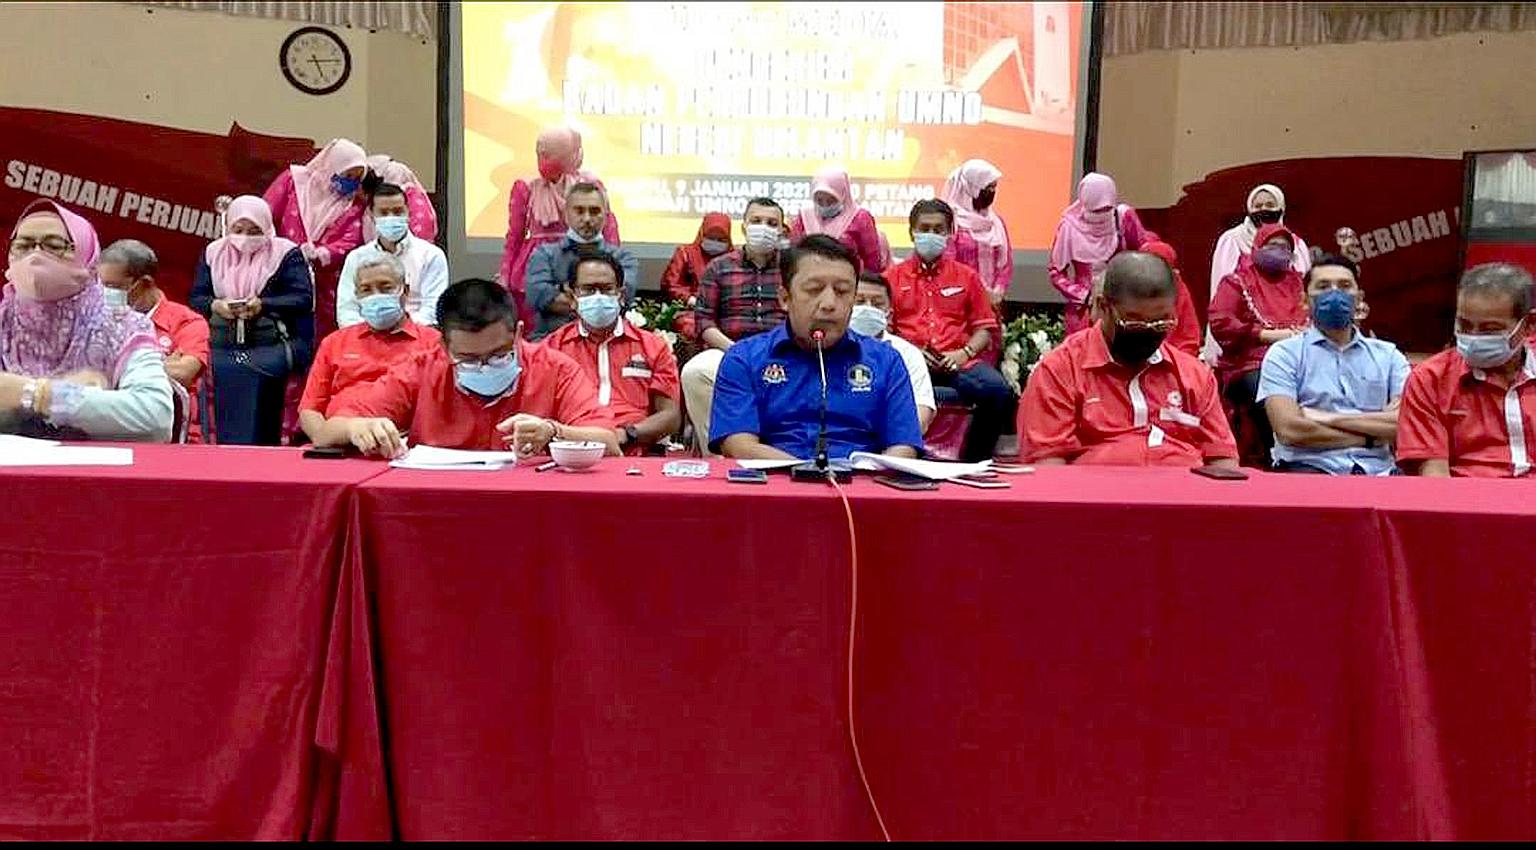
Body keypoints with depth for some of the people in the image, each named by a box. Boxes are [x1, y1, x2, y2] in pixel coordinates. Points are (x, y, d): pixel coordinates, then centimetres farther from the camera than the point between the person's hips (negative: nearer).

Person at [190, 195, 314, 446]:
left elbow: (304, 299, -5)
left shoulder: (286, 253, 4)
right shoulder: (213, 253, 16)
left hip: (267, 349, -3)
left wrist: (263, 305, -19)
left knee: (262, 431, -12)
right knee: (222, 429, -8)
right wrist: (215, 305, -12)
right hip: (221, 348, 3)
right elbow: (196, 298, 11)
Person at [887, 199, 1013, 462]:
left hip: (958, 362, 2)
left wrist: (964, 353, -4)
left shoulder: (966, 276, 20)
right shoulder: (893, 277, 16)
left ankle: (972, 462, -11)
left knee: (1000, 392, -28)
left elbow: (984, 328, 16)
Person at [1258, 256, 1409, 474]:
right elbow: (1289, 430, -7)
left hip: (1377, 470, 3)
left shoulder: (1388, 355, 17)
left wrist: (1330, 418, -4)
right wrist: (1373, 434, 0)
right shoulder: (1284, 354, 8)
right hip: (1309, 468, -3)